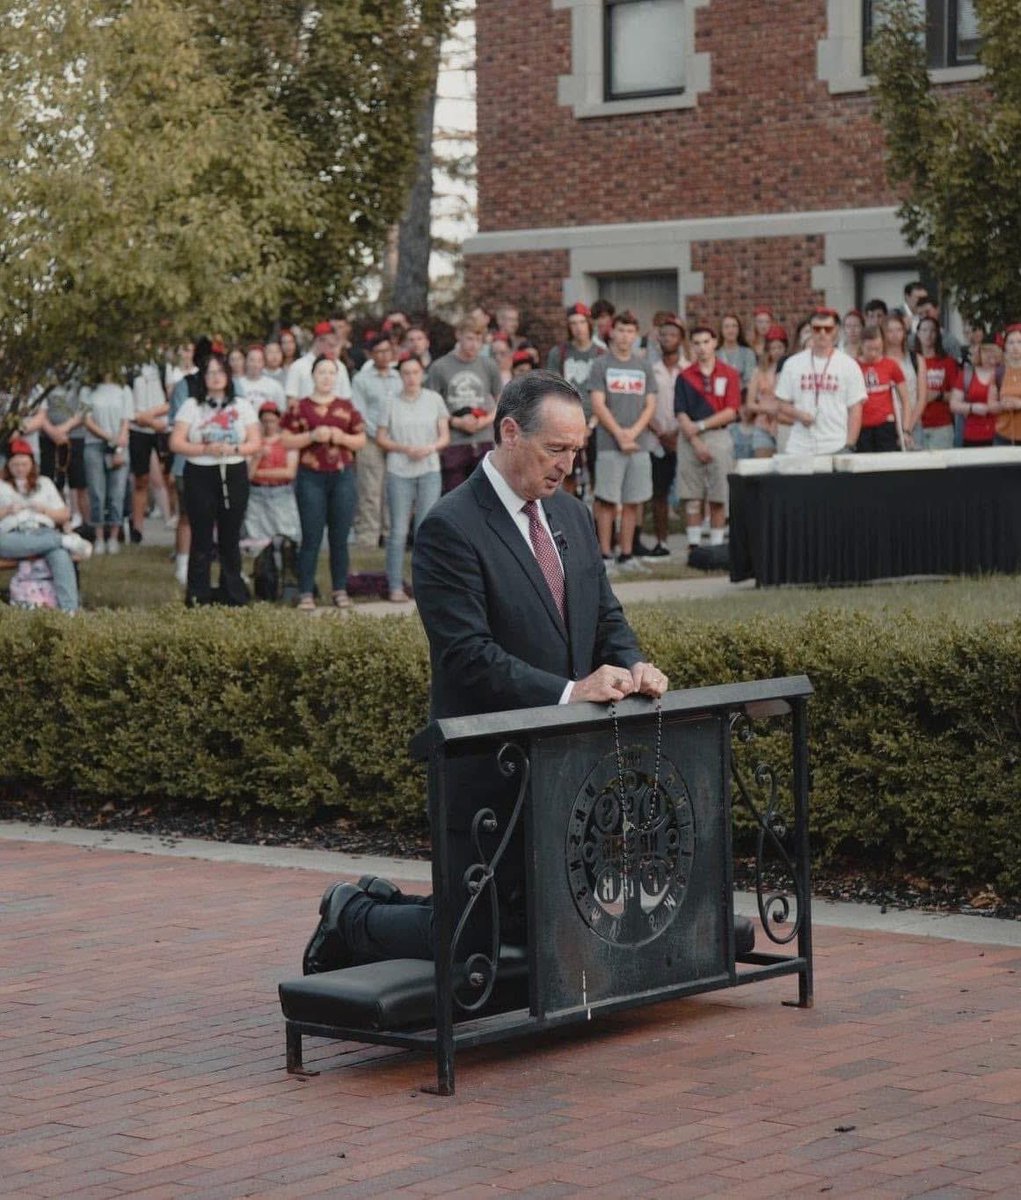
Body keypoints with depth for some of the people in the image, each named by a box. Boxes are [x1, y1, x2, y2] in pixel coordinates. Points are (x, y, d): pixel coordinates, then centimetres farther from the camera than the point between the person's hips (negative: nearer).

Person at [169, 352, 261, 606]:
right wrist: (205, 449, -16)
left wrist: (233, 449, -13)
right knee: (201, 538, -2)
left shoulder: (242, 406, 11)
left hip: (233, 475, 2)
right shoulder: (192, 406, 5)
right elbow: (176, 443, -3)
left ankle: (232, 594, 11)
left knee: (230, 537, 5)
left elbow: (256, 442, 5)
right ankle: (198, 597, 1)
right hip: (200, 475, -2)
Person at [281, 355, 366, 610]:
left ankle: (340, 590, 12)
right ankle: (306, 593, 0)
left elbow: (361, 441, 11)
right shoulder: (301, 407, 4)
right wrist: (312, 436, -14)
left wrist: (342, 438, -8)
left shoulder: (347, 407, 11)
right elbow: (287, 441, 0)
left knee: (340, 537, 4)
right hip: (311, 477, -2)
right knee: (311, 538, -3)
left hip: (342, 476, 2)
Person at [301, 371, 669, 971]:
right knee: (478, 934, -2)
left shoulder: (572, 515, 10)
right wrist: (568, 691, -29)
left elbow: (606, 616, 14)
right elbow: (468, 656, -22)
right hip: (488, 767, -8)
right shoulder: (450, 529, -16)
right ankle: (352, 918, 24)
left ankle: (387, 904, 33)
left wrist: (632, 666, -9)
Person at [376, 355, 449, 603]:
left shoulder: (434, 400, 8)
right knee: (398, 531, -1)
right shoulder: (391, 403, 5)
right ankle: (396, 587, 3)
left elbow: (445, 436, 7)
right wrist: (405, 448, -11)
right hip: (399, 471, -1)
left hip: (429, 470, 1)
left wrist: (430, 448, -13)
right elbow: (381, 438, 5)